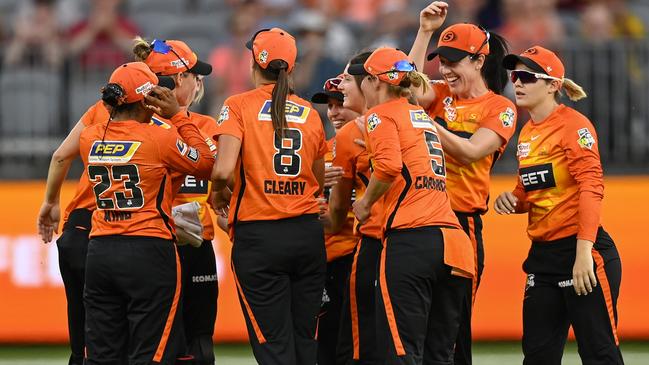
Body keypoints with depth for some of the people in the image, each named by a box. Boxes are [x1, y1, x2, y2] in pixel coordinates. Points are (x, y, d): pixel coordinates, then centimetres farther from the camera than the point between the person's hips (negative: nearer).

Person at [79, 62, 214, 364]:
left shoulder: (90, 139, 2)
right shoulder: (159, 138, -12)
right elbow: (205, 164, 3)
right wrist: (178, 116, 5)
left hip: (100, 251, 5)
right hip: (149, 253, -5)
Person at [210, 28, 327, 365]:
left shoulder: (239, 106, -4)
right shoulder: (309, 113, 8)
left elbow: (223, 170, -16)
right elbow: (319, 183, 14)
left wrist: (219, 195, 4)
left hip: (258, 236, -4)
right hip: (308, 233, 4)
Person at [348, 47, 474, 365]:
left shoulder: (380, 115, 3)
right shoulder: (424, 117, 25)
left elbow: (389, 165, -13)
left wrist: (365, 203, 1)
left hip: (410, 239, -8)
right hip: (454, 241, 8)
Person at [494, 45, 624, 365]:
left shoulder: (573, 124, -10)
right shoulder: (526, 134, 14)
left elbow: (591, 188, -18)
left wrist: (583, 253, -26)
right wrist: (512, 200, 1)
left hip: (583, 254, -8)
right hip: (543, 255, 8)